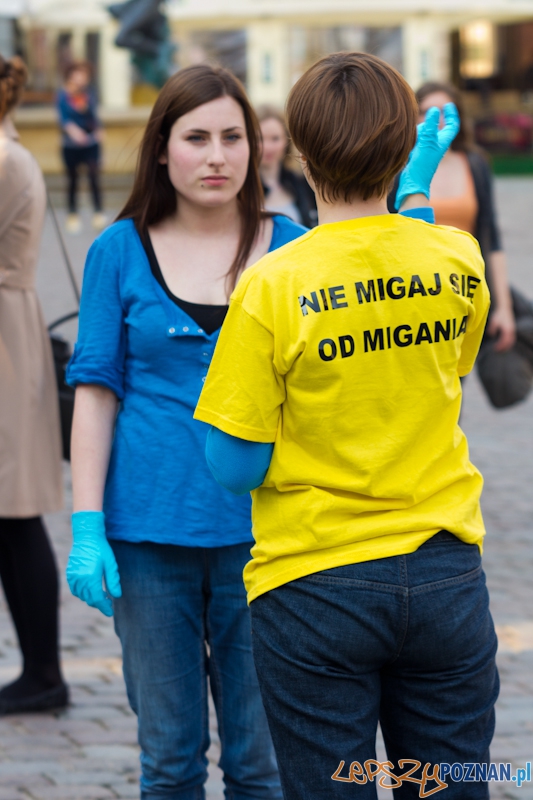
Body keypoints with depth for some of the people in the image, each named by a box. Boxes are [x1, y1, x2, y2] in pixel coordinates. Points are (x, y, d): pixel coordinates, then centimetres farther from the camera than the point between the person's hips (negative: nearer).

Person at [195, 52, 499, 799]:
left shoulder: (274, 287, -15)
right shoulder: (458, 262, -3)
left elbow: (235, 466, -12)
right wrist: (417, 191, 29)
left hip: (315, 589, -3)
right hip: (446, 575, 3)